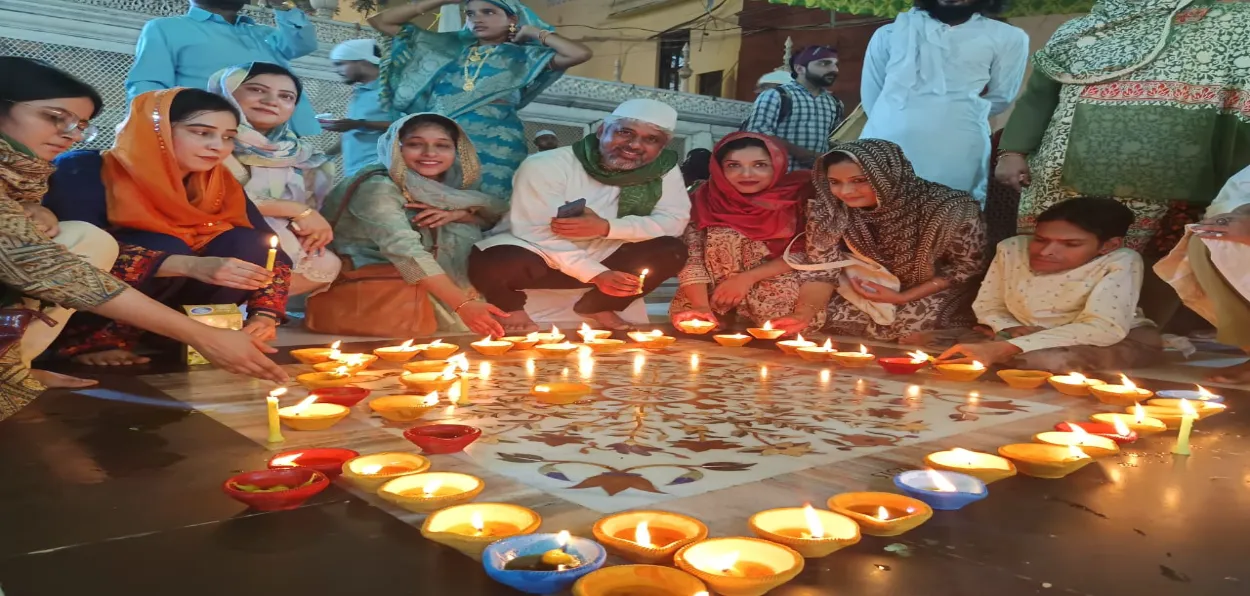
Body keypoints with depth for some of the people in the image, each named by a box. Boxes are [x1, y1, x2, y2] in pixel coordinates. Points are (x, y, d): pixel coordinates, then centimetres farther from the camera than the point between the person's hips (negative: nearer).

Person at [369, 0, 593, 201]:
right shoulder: (447, 46, 19)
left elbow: (581, 53, -4)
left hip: (493, 142, -3)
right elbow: (380, 20, 21)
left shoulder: (523, 56, 11)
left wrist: (533, 32, 10)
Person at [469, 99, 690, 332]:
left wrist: (605, 227, -28)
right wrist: (597, 274, -33)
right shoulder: (546, 166, -21)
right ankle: (511, 307, 2)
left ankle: (596, 305, 6)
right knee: (496, 263, -37)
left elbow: (675, 221, -15)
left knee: (673, 250, -17)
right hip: (541, 259, -4)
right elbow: (536, 233, -24)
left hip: (604, 260, 4)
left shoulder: (665, 170, -8)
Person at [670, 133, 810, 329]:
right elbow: (690, 259, -17)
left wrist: (747, 278, -23)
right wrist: (702, 306, -33)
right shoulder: (705, 200, -12)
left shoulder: (797, 197, -13)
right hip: (715, 291, 0)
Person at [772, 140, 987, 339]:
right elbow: (821, 267, -10)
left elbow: (969, 266, -14)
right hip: (862, 292, 3)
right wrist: (806, 312, -30)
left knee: (921, 324, -30)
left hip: (936, 294, -2)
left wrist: (902, 298, -20)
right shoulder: (827, 210, -19)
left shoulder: (947, 209, -27)